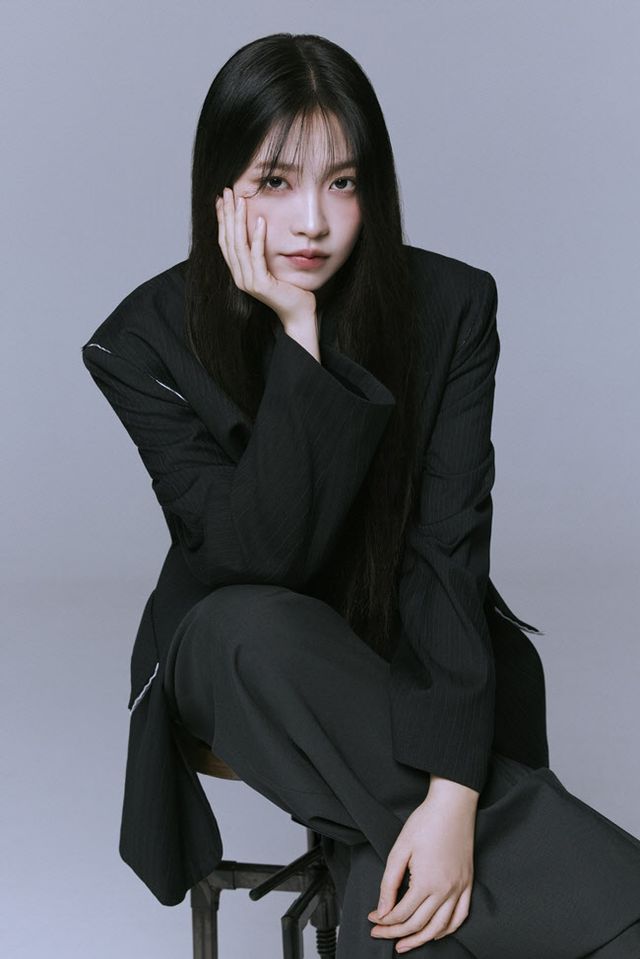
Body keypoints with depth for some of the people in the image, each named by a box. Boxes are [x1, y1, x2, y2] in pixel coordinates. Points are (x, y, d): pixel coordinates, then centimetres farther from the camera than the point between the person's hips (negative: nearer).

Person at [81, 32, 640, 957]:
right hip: (238, 661, 1)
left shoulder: (451, 306, -14)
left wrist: (452, 793, -34)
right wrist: (296, 336, -31)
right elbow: (259, 561, -24)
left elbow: (448, 552, -22)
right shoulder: (146, 342, -15)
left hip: (406, 655, 0)